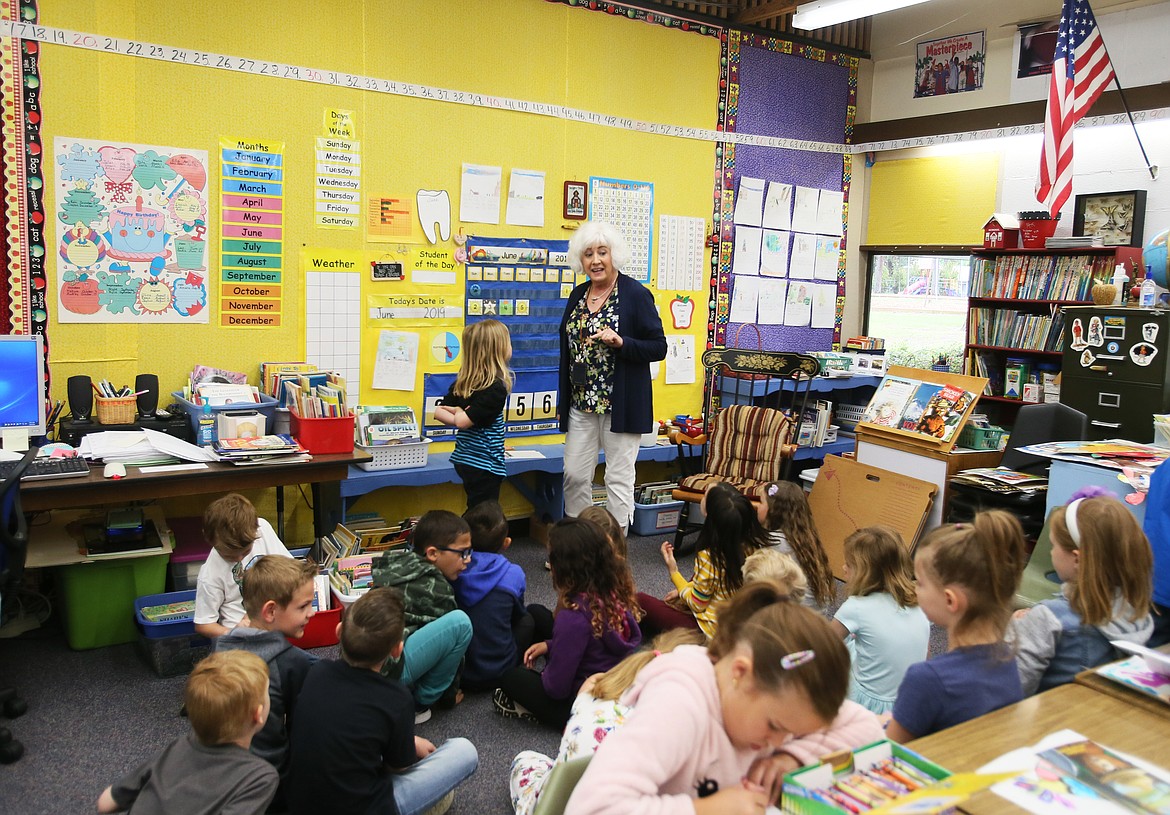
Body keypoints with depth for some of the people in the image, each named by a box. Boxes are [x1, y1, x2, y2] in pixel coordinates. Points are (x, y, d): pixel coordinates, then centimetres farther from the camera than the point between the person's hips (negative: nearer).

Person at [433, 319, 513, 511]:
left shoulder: (463, 382, 4)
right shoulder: (497, 388, -21)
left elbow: (439, 412, 4)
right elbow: (463, 421, -22)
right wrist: (460, 413, -2)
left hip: (463, 460, 8)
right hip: (485, 465, -8)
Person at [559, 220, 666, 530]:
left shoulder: (636, 294, -8)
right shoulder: (578, 295, 11)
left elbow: (658, 348, -8)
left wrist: (621, 342, -24)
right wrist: (564, 400, 17)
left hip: (621, 404, -6)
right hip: (581, 403, 6)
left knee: (619, 479, 2)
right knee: (574, 475, 9)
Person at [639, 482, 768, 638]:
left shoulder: (709, 557, -29)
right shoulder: (755, 544, -11)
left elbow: (697, 605, -13)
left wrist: (673, 572, -7)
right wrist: (684, 589, 13)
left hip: (711, 631, -7)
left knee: (640, 600, 5)